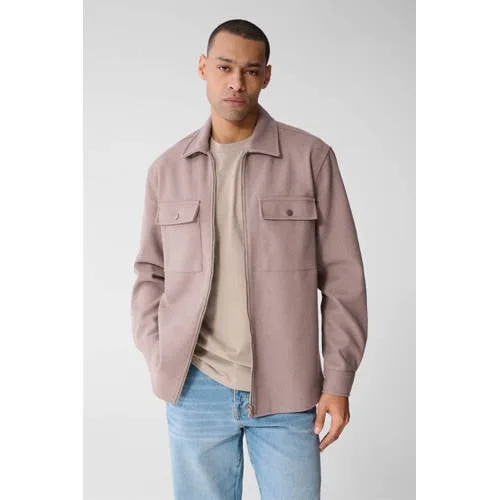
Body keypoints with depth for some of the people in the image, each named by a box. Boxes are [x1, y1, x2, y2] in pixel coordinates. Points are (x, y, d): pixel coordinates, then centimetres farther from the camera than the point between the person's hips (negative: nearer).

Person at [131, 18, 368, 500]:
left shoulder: (311, 157, -3)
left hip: (287, 392, -2)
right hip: (195, 388, 2)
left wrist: (338, 381, -4)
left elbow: (342, 276, -2)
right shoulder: (167, 169, 5)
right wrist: (158, 360, 1)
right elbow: (150, 272, 13)